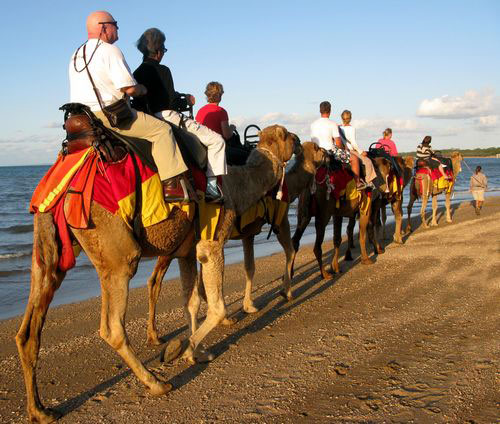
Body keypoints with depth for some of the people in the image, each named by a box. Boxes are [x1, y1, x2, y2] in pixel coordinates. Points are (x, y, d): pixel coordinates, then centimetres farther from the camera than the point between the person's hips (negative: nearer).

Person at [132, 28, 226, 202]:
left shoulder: (137, 73, 11)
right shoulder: (161, 70, -12)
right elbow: (171, 100, -14)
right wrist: (185, 98, 7)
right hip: (167, 117, -9)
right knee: (216, 140, -4)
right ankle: (212, 185, -9)